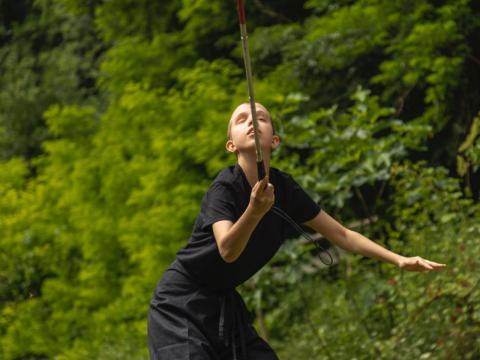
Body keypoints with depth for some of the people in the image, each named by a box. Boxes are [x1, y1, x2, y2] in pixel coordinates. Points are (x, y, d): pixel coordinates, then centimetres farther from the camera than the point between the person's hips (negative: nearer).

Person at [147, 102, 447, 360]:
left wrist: (398, 260, -1)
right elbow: (227, 250, -37)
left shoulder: (284, 188, -2)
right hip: (182, 304, -7)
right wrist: (255, 211, -54)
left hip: (225, 305, 7)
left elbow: (341, 234, 5)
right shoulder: (225, 187, -20)